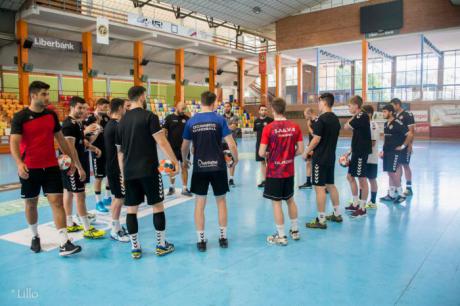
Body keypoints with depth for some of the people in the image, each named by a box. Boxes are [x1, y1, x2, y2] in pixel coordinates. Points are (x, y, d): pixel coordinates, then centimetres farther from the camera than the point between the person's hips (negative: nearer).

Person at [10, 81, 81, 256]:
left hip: (51, 167, 2)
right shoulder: (20, 117, -7)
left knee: (57, 201, -6)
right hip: (30, 169, -2)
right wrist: (19, 163, -30)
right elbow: (14, 143, -13)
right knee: (31, 203, 13)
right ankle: (35, 237, 35)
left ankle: (64, 244, -8)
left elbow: (60, 139, 14)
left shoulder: (52, 115, 5)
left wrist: (72, 159, 13)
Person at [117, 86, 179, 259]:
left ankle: (135, 248, 15)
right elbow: (162, 142, -14)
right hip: (148, 170, -5)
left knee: (131, 209, 9)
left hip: (129, 172, 5)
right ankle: (161, 245, 15)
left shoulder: (122, 121, 10)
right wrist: (175, 161, -8)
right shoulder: (149, 116, -7)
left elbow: (120, 151, 14)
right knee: (157, 206, 7)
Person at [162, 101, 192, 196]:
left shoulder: (187, 118, 4)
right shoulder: (169, 118, -2)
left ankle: (185, 188, 10)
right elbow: (164, 132, -2)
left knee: (184, 167, 2)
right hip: (172, 148, -1)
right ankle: (172, 187, 24)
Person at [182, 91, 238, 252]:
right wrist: (235, 159, 10)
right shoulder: (219, 120, -5)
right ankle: (223, 237, 22)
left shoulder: (191, 122, 0)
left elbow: (184, 147, 7)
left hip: (199, 168, 1)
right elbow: (231, 144, -9)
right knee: (221, 200, 15)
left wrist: (184, 160, 26)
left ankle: (201, 240, 13)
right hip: (218, 166, -1)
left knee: (200, 203, 9)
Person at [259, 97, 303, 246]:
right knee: (290, 200, 20)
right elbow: (300, 150, -1)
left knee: (276, 203, 5)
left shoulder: (269, 128, -15)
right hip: (289, 171, 5)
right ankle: (295, 230, 32)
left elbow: (261, 153, -15)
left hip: (274, 172, -4)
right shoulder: (295, 127, -3)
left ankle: (281, 236, 13)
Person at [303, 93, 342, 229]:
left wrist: (306, 152, -7)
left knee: (319, 187, -4)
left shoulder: (321, 119, -15)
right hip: (331, 157, 9)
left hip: (320, 158, -9)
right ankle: (337, 214, 27)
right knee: (331, 185, 18)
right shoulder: (335, 119, 10)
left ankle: (321, 220, 1)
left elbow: (316, 139, -18)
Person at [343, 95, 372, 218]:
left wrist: (353, 116, -3)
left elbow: (346, 127, -18)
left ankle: (362, 208, 7)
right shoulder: (358, 118, 14)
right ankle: (355, 204, 26)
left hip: (362, 152, -10)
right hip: (357, 152, 10)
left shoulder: (363, 116, -15)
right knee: (350, 176, 15)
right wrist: (349, 152, 17)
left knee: (362, 179, -2)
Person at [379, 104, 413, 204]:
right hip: (387, 151, 8)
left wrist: (403, 146, -11)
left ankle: (401, 194, 4)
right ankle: (391, 194, 19)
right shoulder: (386, 124, 11)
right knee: (389, 173, 11)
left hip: (395, 152, -8)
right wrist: (383, 150, 16)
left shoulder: (397, 123, -13)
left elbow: (409, 135, -16)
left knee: (393, 172, -8)